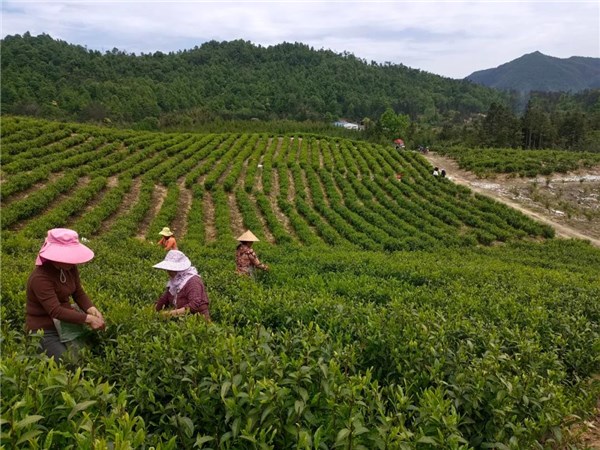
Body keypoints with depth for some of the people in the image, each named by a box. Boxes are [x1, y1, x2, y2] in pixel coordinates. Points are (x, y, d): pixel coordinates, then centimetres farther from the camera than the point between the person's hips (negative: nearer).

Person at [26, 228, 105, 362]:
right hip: (44, 330, -6)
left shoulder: (70, 267, -5)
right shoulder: (40, 278, -27)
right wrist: (88, 318, -33)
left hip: (66, 322, 7)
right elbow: (56, 311, -32)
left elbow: (78, 293, 0)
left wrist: (92, 310, -20)